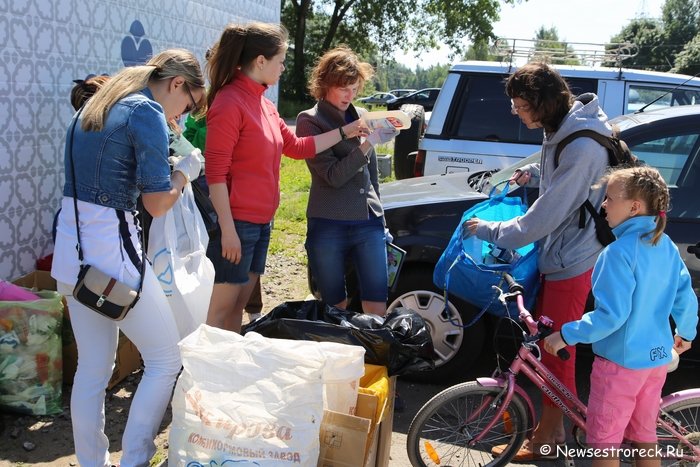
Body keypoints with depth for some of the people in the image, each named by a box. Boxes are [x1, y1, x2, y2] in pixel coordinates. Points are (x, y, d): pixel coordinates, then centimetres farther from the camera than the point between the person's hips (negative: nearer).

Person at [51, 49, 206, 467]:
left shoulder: (96, 106, 15)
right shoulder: (148, 113, -11)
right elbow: (158, 203, -14)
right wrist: (186, 171, 5)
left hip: (72, 248, 9)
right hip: (111, 251, -9)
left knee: (93, 368, 15)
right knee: (166, 359, 6)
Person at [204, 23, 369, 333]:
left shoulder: (263, 104, 11)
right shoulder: (230, 103, -15)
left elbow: (296, 147, 20)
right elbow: (215, 173, -18)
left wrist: (344, 133, 21)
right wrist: (227, 229, -19)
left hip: (261, 222, 9)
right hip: (236, 224, -9)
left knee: (238, 306, 14)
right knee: (219, 310, -2)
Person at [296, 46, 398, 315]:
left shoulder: (362, 117, 11)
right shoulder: (309, 121, -1)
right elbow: (333, 176, -13)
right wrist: (369, 142, -19)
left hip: (368, 224, 4)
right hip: (328, 226, -3)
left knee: (377, 308, -1)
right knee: (335, 308, 6)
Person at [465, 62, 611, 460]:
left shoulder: (580, 148, -29)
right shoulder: (563, 128, 2)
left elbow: (543, 218, -25)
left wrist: (489, 230, -14)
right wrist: (533, 173, 7)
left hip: (569, 263, -10)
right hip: (558, 252, 10)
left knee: (555, 352, 3)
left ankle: (546, 440, 20)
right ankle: (553, 426, 35)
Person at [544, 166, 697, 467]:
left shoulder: (619, 251, -22)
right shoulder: (667, 246, 2)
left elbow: (611, 315, -25)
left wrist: (566, 335, -18)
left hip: (620, 361, -8)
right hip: (657, 358, 8)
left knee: (604, 442, 7)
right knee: (644, 437, 20)